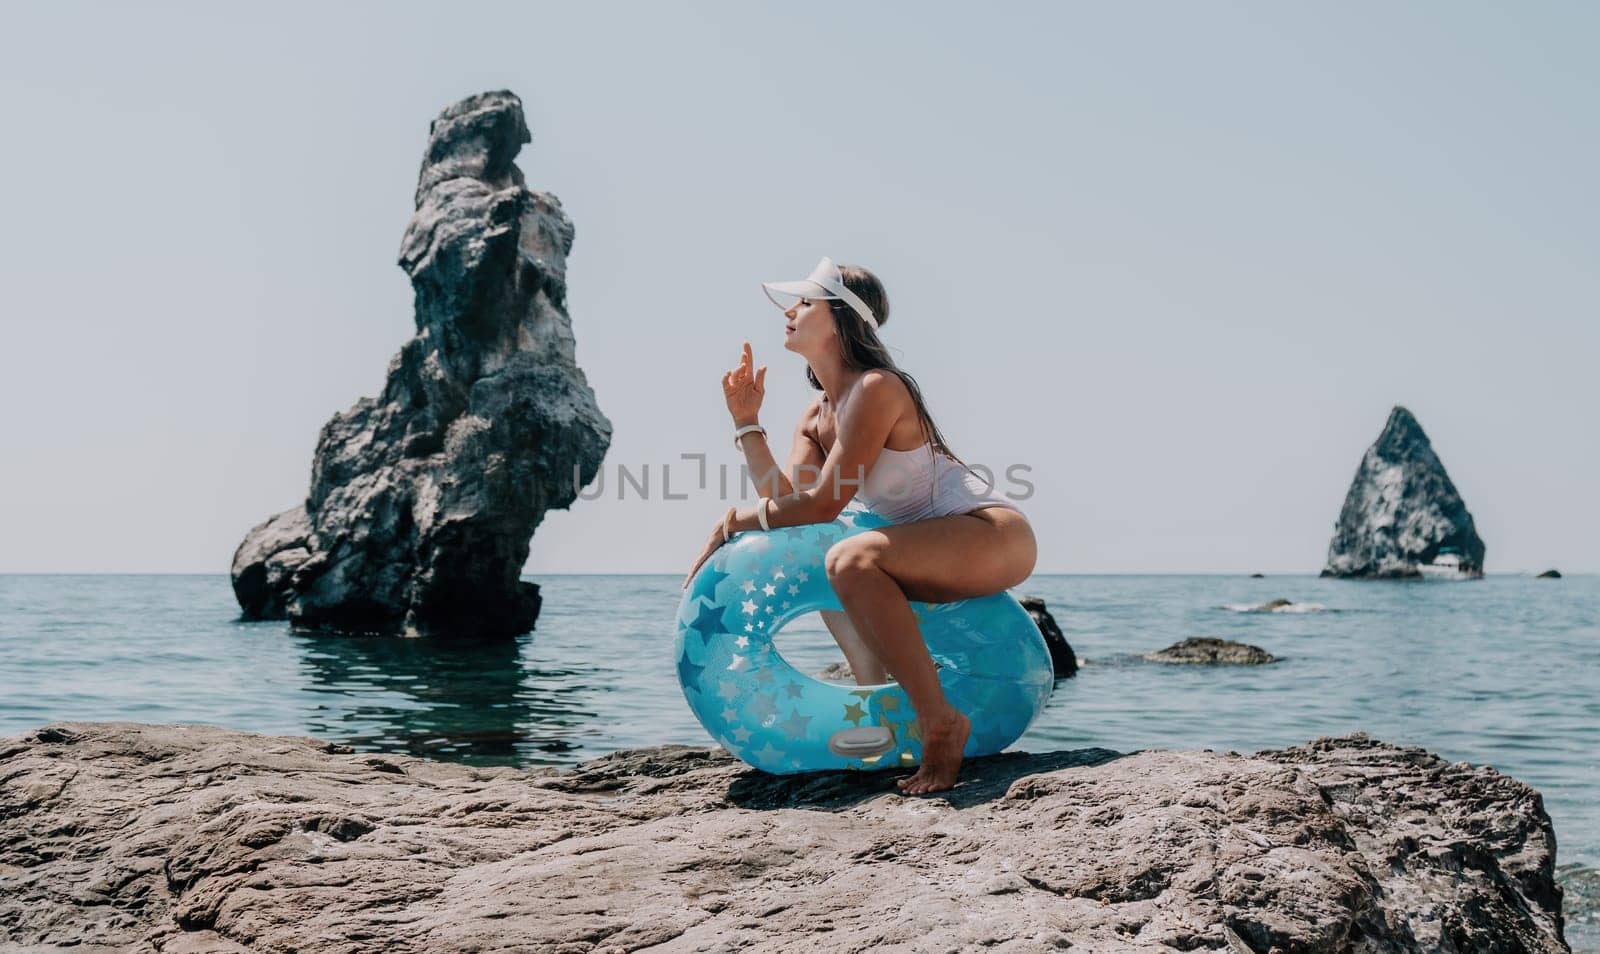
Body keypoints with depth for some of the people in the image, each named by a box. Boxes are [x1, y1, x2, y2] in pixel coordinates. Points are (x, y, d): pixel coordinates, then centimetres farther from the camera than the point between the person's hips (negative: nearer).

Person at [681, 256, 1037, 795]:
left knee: (850, 559, -33)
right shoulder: (816, 415, 11)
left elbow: (823, 504, -20)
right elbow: (787, 502, -2)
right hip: (940, 547, 10)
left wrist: (735, 520, -11)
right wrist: (746, 421, -5)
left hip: (997, 534, -10)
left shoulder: (875, 389, -17)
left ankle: (941, 723, -29)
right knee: (819, 574, 26)